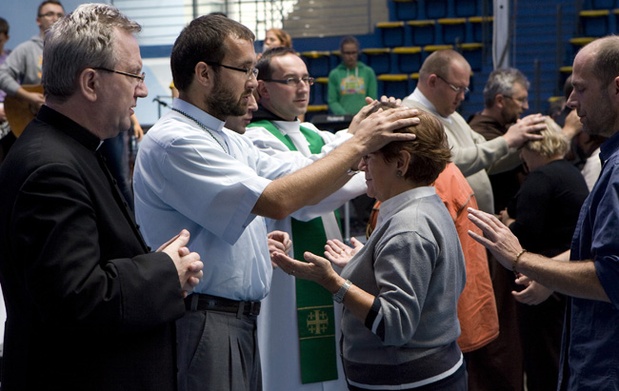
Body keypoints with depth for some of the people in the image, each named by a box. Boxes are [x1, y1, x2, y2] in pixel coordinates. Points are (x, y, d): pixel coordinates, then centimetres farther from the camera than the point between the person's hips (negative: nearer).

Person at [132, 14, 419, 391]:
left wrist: (364, 145, -4)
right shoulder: (174, 141, -18)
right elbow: (278, 201, -25)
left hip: (241, 318, 9)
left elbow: (303, 180, 12)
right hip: (203, 322, -9)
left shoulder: (228, 141, 12)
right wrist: (358, 144, -19)